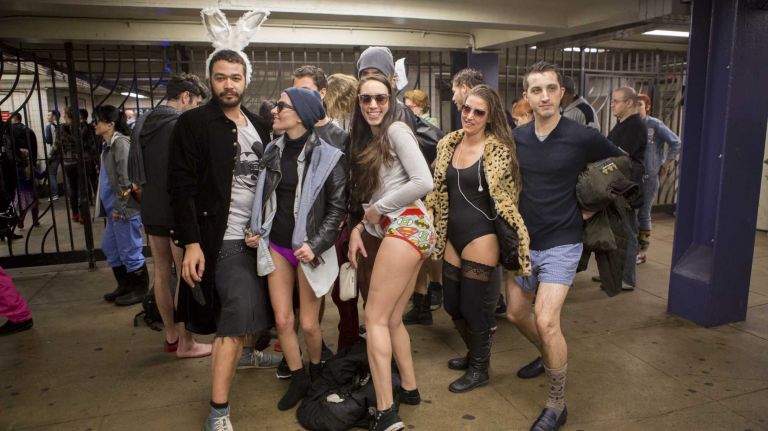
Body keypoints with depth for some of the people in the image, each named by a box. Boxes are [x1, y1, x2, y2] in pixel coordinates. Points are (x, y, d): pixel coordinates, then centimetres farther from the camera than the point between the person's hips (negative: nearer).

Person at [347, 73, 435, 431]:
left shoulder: (396, 130, -3)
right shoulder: (366, 141, 20)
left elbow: (423, 181, -15)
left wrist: (378, 209, -8)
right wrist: (359, 227, 2)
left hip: (406, 226, -8)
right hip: (393, 230, 8)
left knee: (375, 318, -8)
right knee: (391, 320, 13)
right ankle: (409, 389, 28)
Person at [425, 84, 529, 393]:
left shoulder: (497, 149, -10)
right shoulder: (448, 144, 7)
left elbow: (505, 198, -9)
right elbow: (437, 191, 14)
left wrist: (518, 235, -16)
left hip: (481, 237, -6)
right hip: (453, 236, 7)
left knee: (473, 306, 3)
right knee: (452, 304, 15)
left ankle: (480, 369, 27)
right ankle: (474, 354, 41)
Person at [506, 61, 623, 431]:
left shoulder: (583, 137, -12)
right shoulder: (517, 137, -1)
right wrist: (517, 215, 5)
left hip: (561, 243, -5)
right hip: (522, 240, 5)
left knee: (546, 321, -14)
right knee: (516, 312, 15)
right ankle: (548, 355, 47)